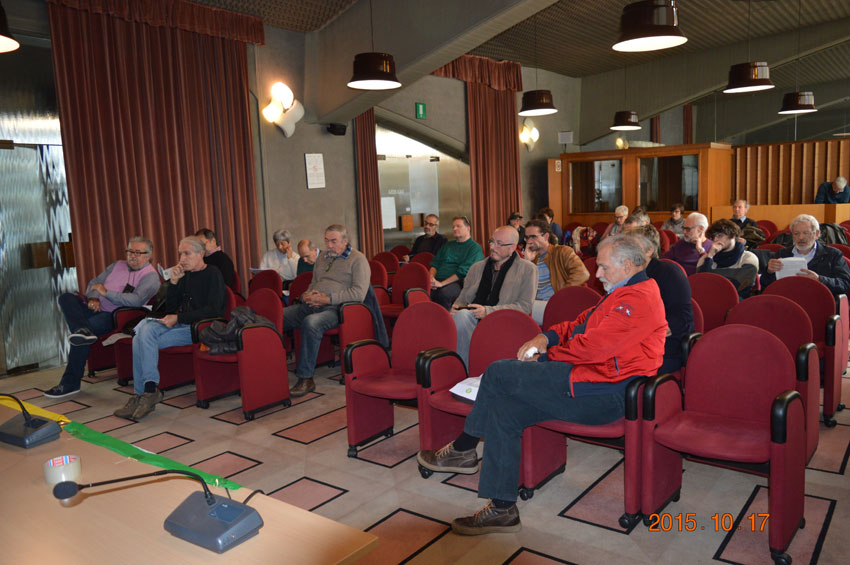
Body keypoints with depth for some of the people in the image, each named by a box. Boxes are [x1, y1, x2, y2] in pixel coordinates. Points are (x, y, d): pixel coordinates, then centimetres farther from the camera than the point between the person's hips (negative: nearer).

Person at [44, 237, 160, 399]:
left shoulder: (151, 276, -1)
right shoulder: (117, 265, 23)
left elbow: (137, 300, -17)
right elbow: (94, 282, 18)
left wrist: (106, 292, -16)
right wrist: (93, 298, -5)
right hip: (95, 309, 7)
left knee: (91, 325, -31)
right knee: (67, 297, -14)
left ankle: (70, 383, -22)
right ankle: (82, 331, -42)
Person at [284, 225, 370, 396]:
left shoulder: (358, 259, 0)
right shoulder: (322, 257, 24)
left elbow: (359, 293, -11)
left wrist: (328, 299, -16)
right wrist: (306, 295, 8)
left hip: (334, 308, -7)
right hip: (311, 305, 7)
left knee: (310, 323, -37)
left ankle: (305, 378, -30)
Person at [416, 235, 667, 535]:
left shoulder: (638, 298, -14)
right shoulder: (626, 293, 22)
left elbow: (593, 346, -23)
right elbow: (581, 323, 22)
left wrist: (546, 355, -7)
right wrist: (546, 337, 3)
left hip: (602, 395, -11)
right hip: (598, 386, 11)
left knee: (498, 373, -12)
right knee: (503, 409, 1)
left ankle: (461, 450, 5)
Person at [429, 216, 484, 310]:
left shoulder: (475, 247, 4)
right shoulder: (447, 245, 28)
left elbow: (463, 271, -8)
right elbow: (435, 263, 23)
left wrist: (442, 283, -15)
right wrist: (431, 278, 0)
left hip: (457, 282, -5)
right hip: (438, 282, 5)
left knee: (444, 293, -39)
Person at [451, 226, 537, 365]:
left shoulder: (527, 269, 10)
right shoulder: (477, 267, 25)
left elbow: (525, 307, -1)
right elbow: (464, 296, 27)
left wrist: (488, 311, -10)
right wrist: (457, 307, 0)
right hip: (471, 320, 4)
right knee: (461, 315, -33)